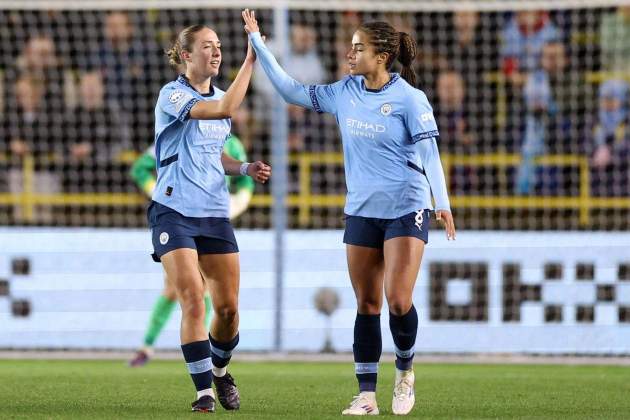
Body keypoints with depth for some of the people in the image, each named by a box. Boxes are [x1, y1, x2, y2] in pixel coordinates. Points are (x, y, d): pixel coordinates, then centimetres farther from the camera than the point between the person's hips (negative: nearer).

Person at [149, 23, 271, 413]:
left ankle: (219, 370, 30)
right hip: (175, 212, -6)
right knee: (193, 300, -15)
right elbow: (224, 110, -26)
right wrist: (250, 62, -22)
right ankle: (205, 391, -9)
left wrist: (246, 168, 6)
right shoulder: (172, 95, -9)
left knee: (228, 306, 4)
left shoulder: (218, 96, 13)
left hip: (215, 213, 6)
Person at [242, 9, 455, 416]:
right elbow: (292, 91, 12)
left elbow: (429, 153, -11)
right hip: (361, 211, 5)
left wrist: (442, 203, -21)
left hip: (405, 210, -5)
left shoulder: (409, 98, -10)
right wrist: (258, 43, 8)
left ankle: (405, 371, 14)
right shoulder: (345, 92, 6)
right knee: (367, 305, 4)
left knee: (398, 301, -13)